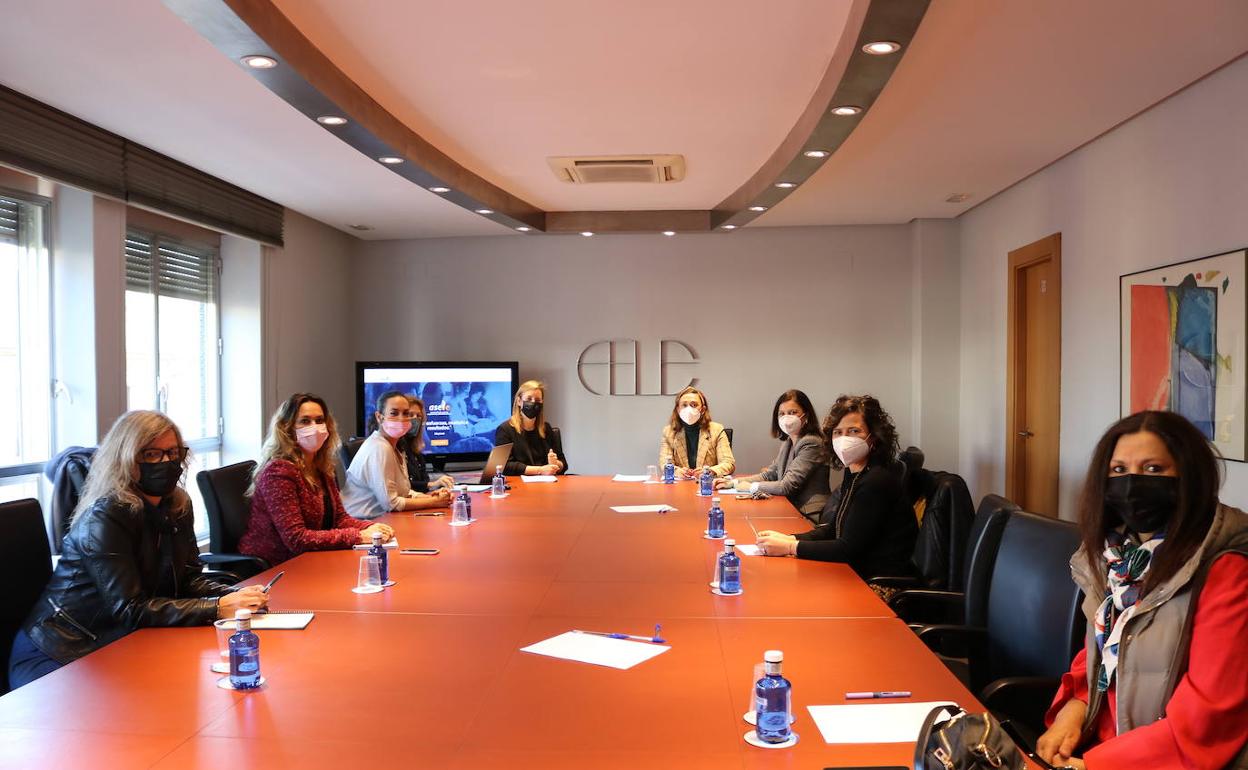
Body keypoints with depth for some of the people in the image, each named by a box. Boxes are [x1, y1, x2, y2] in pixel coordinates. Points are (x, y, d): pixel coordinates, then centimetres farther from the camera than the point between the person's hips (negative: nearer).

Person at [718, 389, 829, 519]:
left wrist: (750, 487, -7)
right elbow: (769, 475, 17)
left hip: (809, 517, -8)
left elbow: (787, 486, -18)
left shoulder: (811, 444, -15)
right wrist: (733, 482, 5)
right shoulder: (788, 442, 15)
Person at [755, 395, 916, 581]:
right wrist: (788, 539, -1)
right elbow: (833, 530, 14)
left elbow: (849, 549, -21)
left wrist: (789, 547, -18)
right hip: (857, 574, 8)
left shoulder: (878, 481, -21)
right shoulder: (853, 473, 8)